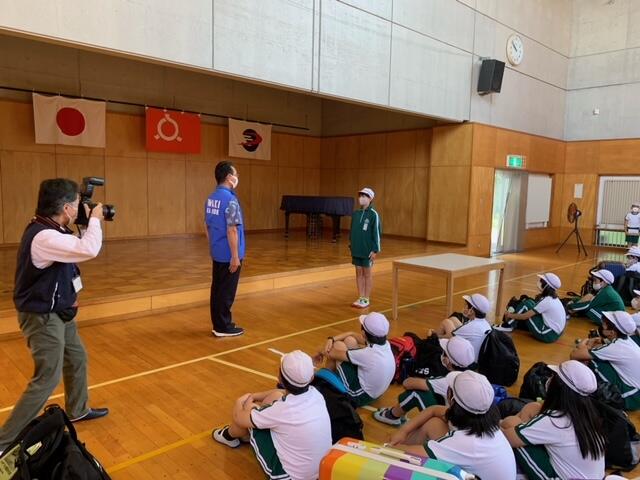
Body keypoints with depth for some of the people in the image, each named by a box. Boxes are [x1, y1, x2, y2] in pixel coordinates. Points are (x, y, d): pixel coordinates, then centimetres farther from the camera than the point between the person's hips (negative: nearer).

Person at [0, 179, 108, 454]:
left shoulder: (49, 230, 2)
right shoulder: (43, 237, -30)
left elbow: (76, 248, 17)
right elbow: (89, 250, -40)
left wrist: (86, 223, 3)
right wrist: (94, 219, -22)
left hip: (57, 312, 10)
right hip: (42, 317, -10)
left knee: (77, 359, 23)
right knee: (48, 379, -4)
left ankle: (77, 410, 43)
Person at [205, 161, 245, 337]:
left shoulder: (211, 199, 8)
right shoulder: (230, 199, -19)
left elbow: (207, 226, 14)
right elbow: (231, 231, -21)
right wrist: (235, 256, -18)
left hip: (217, 254, 9)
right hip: (228, 255, -8)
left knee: (217, 290, 14)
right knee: (226, 292, 1)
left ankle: (218, 324, 23)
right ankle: (224, 327, 10)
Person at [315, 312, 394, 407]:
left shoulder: (368, 354, -33)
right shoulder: (385, 344, -11)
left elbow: (332, 354, -20)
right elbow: (352, 334, 2)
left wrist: (323, 352, 2)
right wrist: (331, 339, -11)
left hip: (360, 396, -7)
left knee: (338, 345, -8)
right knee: (349, 340, 3)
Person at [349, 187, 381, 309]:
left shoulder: (373, 214, -10)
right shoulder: (355, 213, 6)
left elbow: (377, 233, -11)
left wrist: (375, 250, -13)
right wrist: (352, 247, 11)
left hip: (368, 250, -5)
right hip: (356, 250, 5)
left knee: (367, 273, 5)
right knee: (359, 273, 10)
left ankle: (366, 299, 14)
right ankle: (361, 298, 20)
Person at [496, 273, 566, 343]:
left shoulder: (546, 301, -21)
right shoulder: (552, 298, 6)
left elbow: (524, 316, -16)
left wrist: (510, 315, 0)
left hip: (549, 335, -9)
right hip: (555, 333, 9)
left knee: (526, 304, -9)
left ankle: (508, 326, 2)